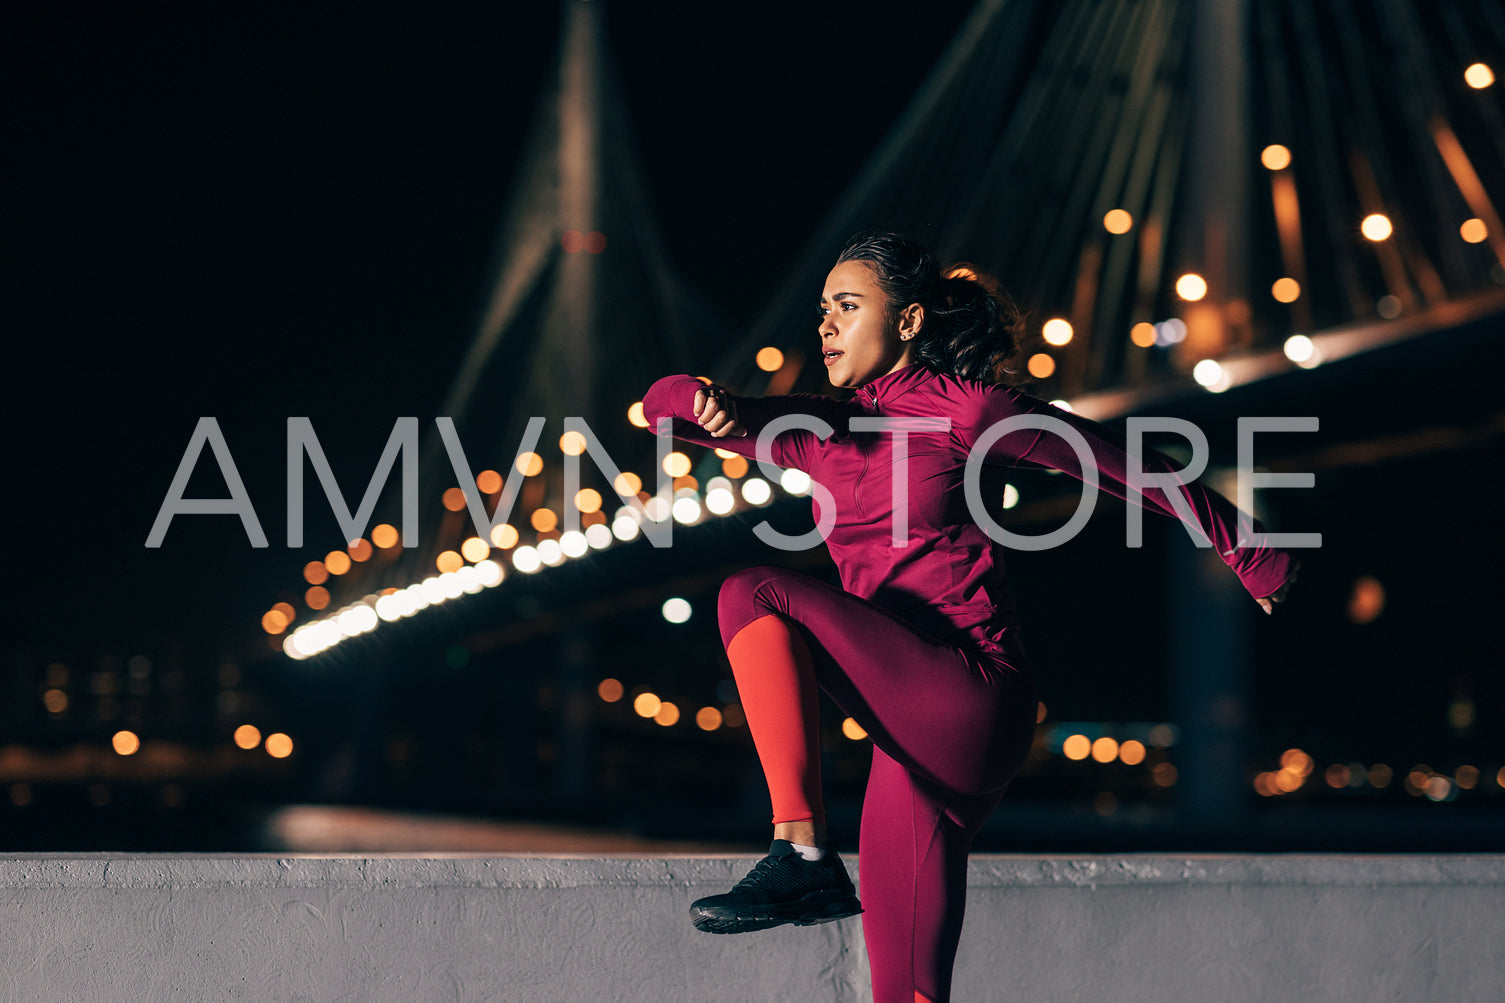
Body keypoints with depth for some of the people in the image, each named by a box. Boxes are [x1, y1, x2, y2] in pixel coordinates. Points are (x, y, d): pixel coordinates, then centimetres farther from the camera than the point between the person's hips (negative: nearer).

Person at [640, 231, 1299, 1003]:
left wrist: (1245, 554, 10)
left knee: (755, 595, -18)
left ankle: (802, 851, -23)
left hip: (969, 692, -7)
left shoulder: (967, 410, -1)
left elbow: (1127, 467, 6)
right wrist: (700, 403, -8)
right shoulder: (824, 433, 17)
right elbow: (661, 406, 17)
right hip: (918, 733, 7)